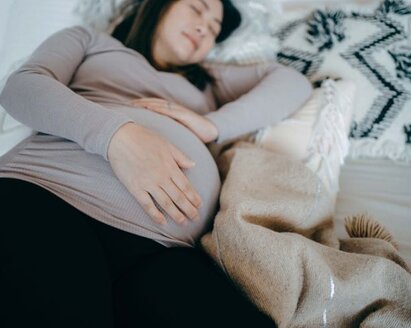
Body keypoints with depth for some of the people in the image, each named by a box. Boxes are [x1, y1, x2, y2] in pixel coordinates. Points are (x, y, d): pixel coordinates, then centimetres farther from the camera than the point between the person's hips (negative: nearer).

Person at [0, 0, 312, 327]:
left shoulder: (210, 80, 35)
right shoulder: (89, 40, 26)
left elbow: (293, 82, 24)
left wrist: (213, 125, 6)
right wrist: (114, 132, -12)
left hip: (160, 248, 3)